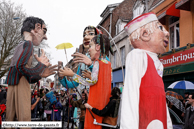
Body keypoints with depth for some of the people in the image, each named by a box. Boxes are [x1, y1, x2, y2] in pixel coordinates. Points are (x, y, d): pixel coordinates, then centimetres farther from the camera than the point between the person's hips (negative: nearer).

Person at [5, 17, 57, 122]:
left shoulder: (20, 45, 20)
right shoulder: (28, 43, -5)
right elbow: (20, 67, -22)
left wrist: (40, 75, 11)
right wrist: (41, 66, -8)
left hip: (12, 87, 9)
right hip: (21, 88, -9)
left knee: (9, 119, 11)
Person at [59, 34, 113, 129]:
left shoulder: (97, 62, -11)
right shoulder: (108, 64, 11)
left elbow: (92, 81, -21)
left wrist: (72, 74, -16)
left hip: (96, 101, -8)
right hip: (105, 101, 8)